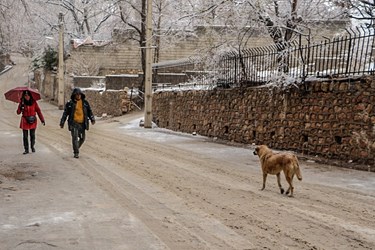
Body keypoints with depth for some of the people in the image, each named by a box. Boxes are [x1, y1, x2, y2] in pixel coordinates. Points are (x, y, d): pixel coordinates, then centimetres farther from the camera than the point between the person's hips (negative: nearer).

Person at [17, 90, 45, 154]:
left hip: (33, 121, 0)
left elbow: (38, 111, -1)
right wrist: (21, 107, -29)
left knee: (32, 135, 7)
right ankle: (26, 149, 10)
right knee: (25, 136, 1)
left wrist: (42, 120, -5)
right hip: (25, 121, 0)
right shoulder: (22, 103, -4)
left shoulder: (34, 102, -3)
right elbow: (18, 112, -10)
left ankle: (32, 147, 26)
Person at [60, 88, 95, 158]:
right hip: (74, 123, -4)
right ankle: (76, 153, 0)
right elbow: (65, 113, 4)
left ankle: (76, 148, 33)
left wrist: (92, 119, -2)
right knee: (75, 138, -10)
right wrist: (62, 123, 4)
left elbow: (89, 111, 10)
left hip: (82, 123, 4)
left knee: (82, 138, 9)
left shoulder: (85, 102, 6)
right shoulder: (70, 103, -2)